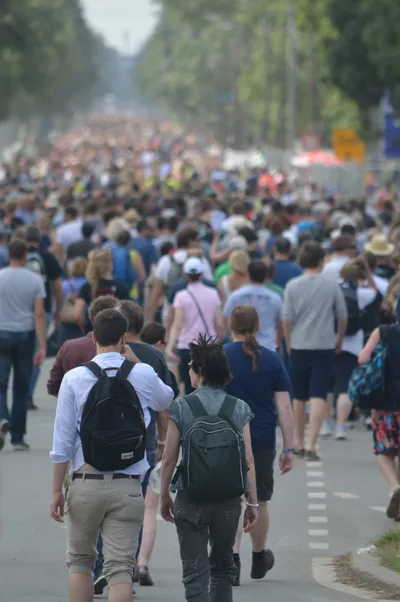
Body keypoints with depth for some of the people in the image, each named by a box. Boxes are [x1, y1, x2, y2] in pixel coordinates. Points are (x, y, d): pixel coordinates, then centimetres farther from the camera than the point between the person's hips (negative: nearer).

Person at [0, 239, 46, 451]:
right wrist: (42, 347, -7)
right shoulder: (35, 280, -3)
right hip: (26, 336, 1)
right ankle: (18, 438, 12)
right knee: (21, 388, 10)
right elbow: (39, 314, -8)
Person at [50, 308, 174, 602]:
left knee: (80, 560, 18)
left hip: (86, 484, 0)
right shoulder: (143, 375, -1)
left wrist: (57, 490, 2)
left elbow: (63, 441, -4)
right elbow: (166, 400, 23)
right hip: (127, 487, 0)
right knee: (120, 566, 0)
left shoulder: (74, 378, -5)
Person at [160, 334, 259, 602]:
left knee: (196, 572, 0)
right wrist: (253, 502, 5)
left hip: (191, 500, -3)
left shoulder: (181, 407, -7)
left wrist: (165, 496, 9)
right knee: (223, 567, 22)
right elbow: (248, 460, -1)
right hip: (229, 499, 3)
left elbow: (169, 459, -4)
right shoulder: (239, 409, -1)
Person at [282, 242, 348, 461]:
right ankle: (311, 445, -18)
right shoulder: (331, 285, -3)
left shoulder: (292, 286, -3)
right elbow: (343, 316, 4)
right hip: (324, 346, -2)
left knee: (299, 397, 15)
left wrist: (288, 343, 11)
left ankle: (299, 444, 26)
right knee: (318, 397, -5)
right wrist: (340, 340, 19)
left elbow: (286, 319, -3)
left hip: (299, 346, 2)